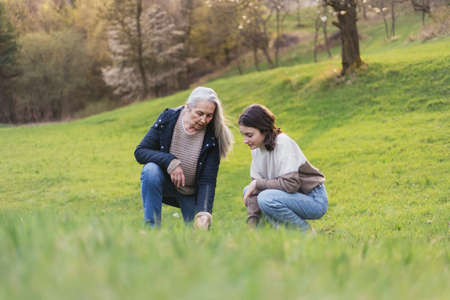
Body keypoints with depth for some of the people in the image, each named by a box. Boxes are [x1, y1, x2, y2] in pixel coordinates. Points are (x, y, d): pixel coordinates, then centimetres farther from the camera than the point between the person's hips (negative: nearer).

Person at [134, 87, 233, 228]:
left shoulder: (212, 137, -19)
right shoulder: (167, 118, -17)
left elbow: (208, 180, -21)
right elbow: (140, 151, -15)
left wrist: (204, 213, -36)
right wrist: (170, 161, -32)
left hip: (192, 194, 1)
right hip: (165, 183, -1)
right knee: (151, 170, -32)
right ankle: (152, 227, -22)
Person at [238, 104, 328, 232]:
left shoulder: (283, 143, -22)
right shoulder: (257, 148, 1)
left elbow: (291, 184, -30)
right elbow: (256, 183, -1)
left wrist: (257, 184, -19)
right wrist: (252, 223, -12)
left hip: (314, 200, -8)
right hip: (294, 197, 9)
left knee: (266, 197, -29)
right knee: (247, 192, 2)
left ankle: (306, 232, -8)